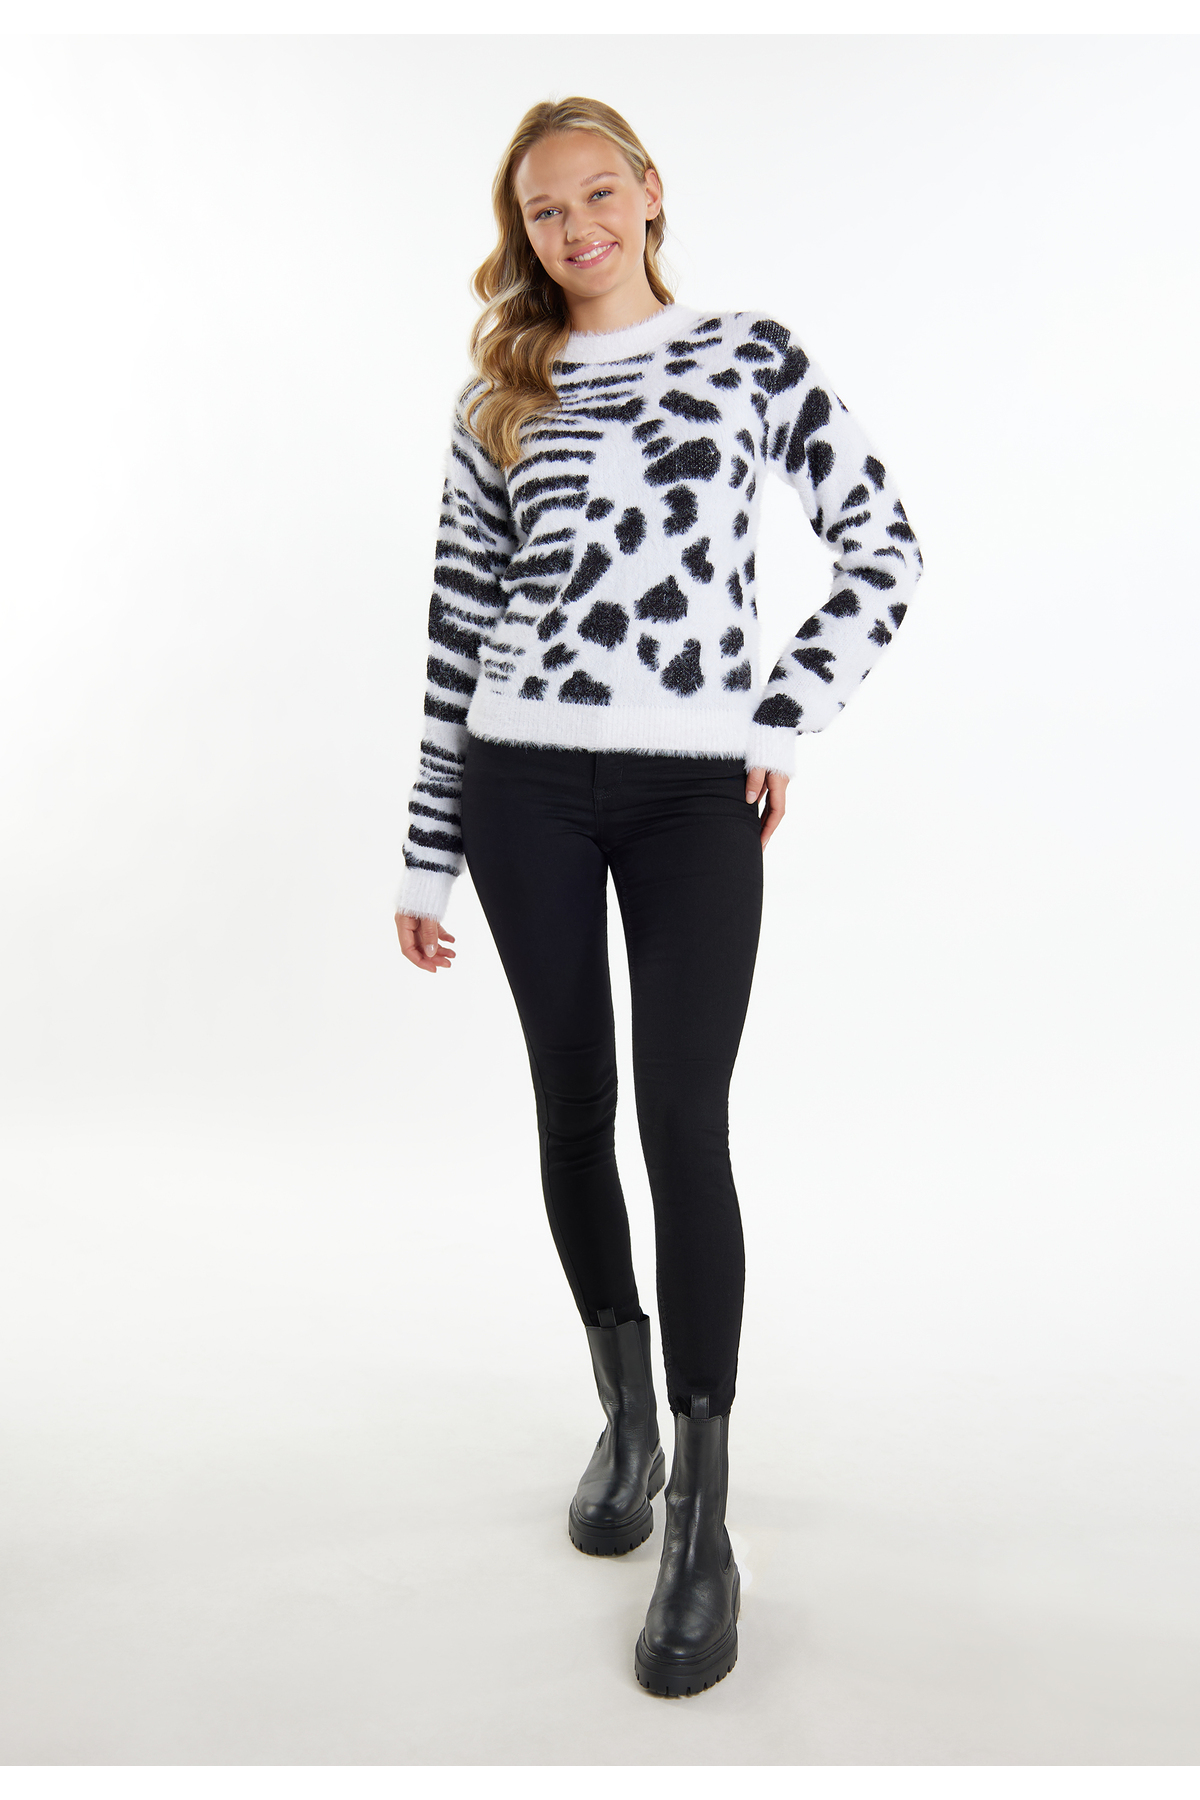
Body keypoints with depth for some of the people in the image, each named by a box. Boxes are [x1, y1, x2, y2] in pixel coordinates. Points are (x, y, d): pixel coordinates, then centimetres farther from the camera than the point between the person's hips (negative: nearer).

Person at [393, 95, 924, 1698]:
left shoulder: (752, 355, 7)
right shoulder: (498, 404, 12)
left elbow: (884, 546, 5)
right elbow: (458, 631, 10)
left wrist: (786, 722, -5)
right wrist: (425, 855, 7)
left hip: (697, 788, -2)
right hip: (525, 780, 3)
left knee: (684, 1118, -8)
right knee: (575, 1104, 7)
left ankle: (703, 1521, 3)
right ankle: (626, 1412, 29)